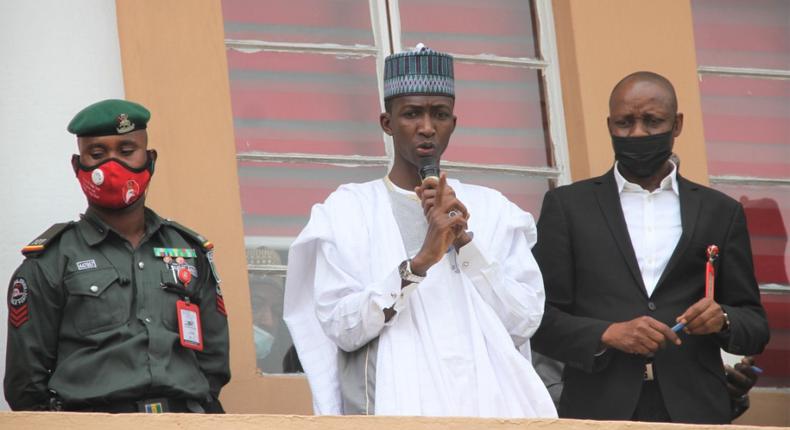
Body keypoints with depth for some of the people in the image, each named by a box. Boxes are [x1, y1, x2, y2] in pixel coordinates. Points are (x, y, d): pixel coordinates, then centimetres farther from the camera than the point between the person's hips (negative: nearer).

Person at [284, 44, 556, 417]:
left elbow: (525, 322, 0)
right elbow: (340, 327, -8)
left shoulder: (491, 209, 8)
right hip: (391, 407, -2)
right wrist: (419, 262, -19)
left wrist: (465, 242, -9)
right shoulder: (348, 209, 2)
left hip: (484, 401, 2)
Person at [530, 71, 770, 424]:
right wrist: (606, 334, -11)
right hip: (599, 409, -1)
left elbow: (756, 328, 16)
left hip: (692, 411, 1)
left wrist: (722, 320, -6)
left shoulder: (720, 212, 15)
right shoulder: (567, 206, 11)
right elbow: (541, 319, 5)